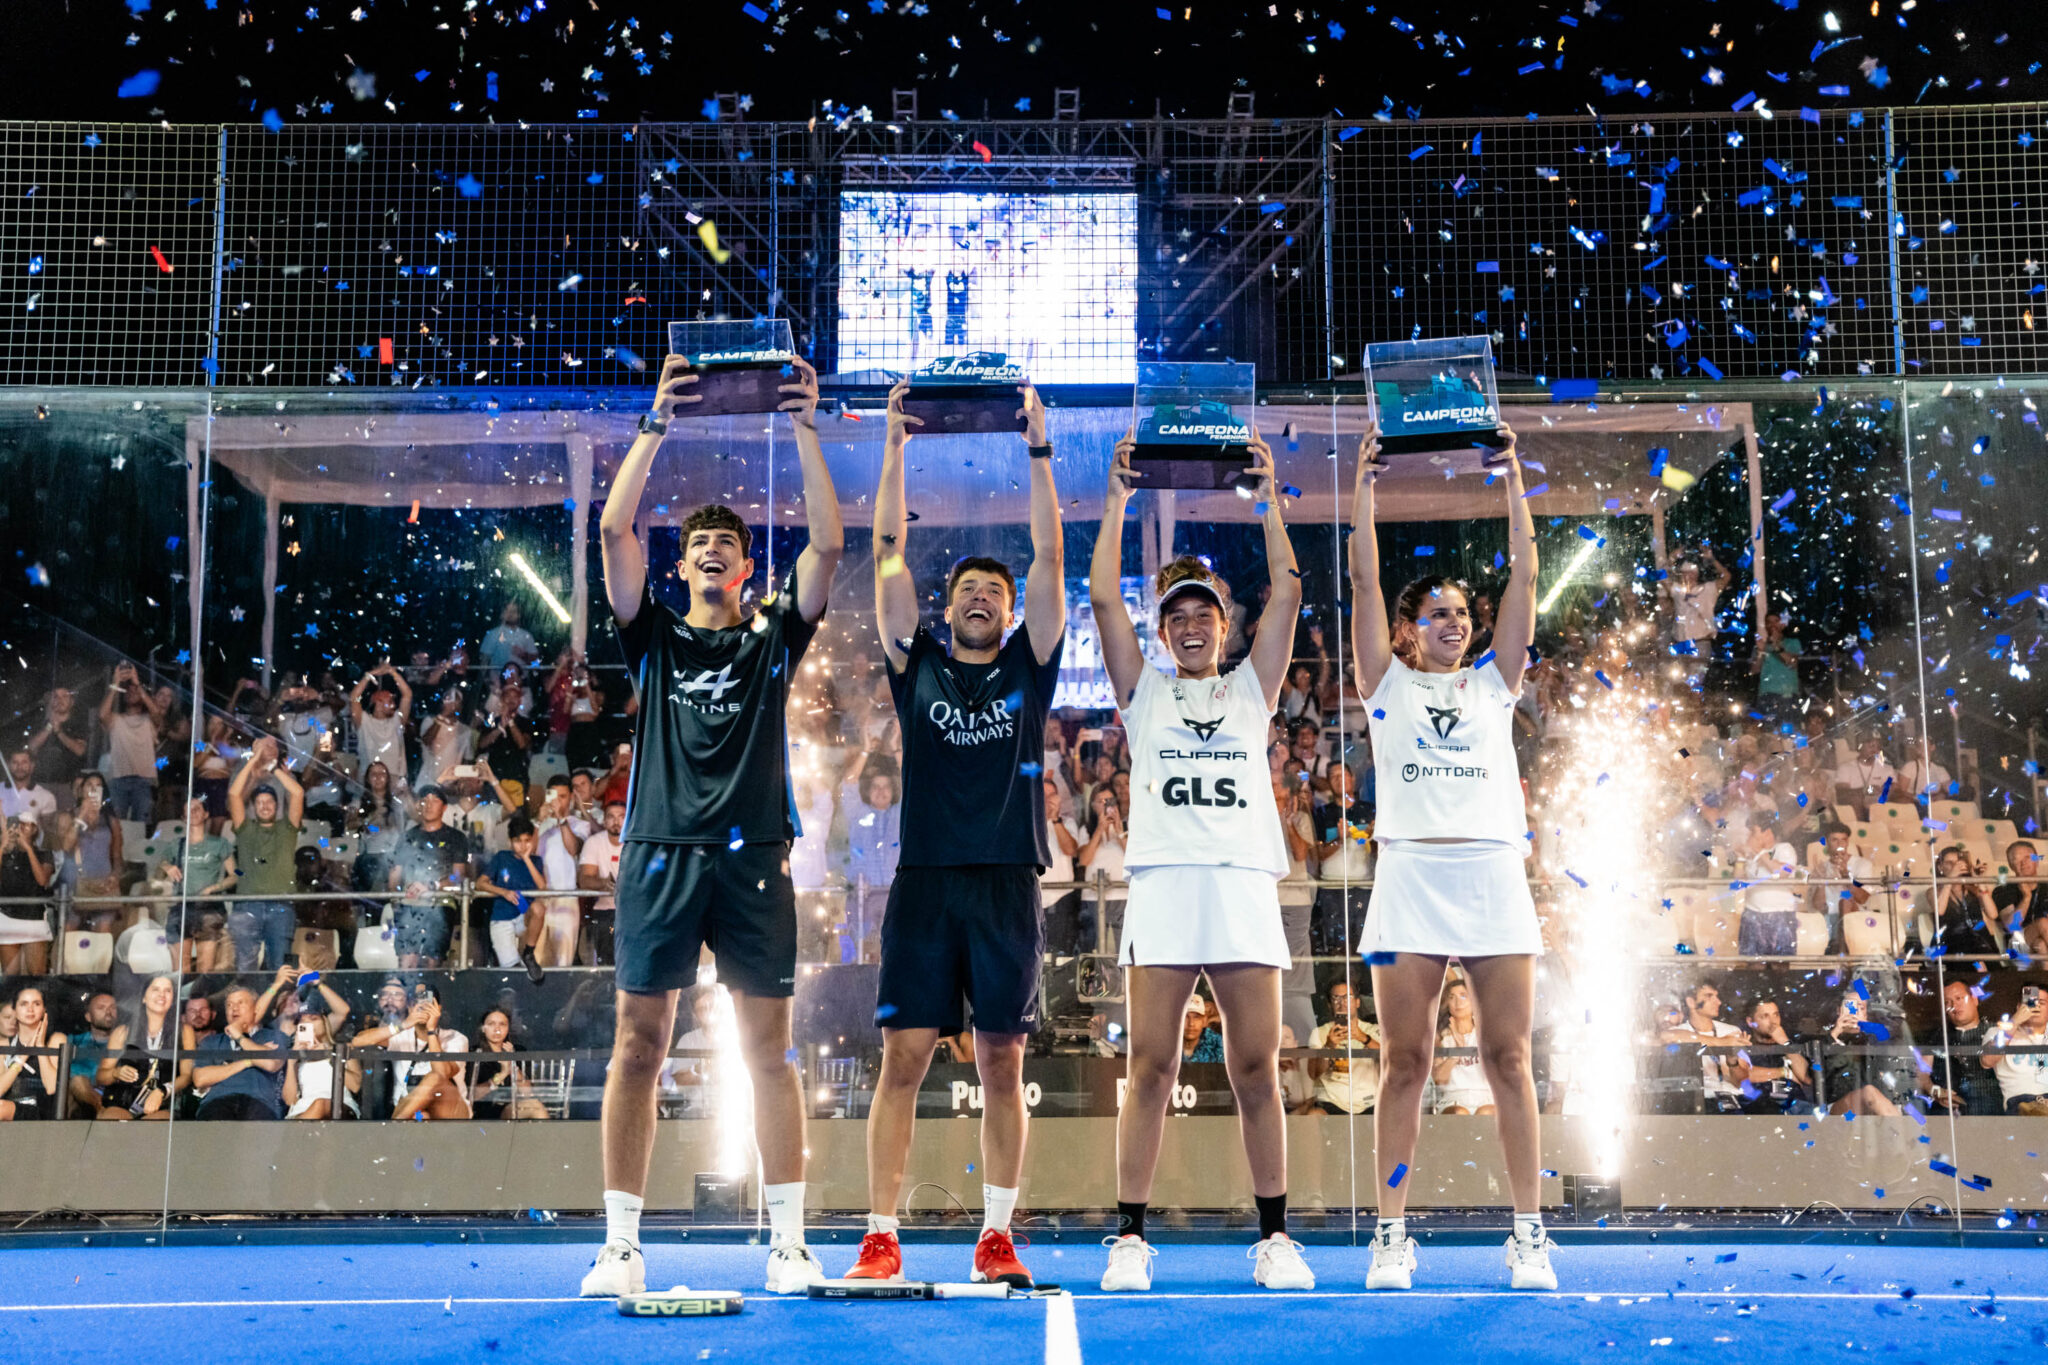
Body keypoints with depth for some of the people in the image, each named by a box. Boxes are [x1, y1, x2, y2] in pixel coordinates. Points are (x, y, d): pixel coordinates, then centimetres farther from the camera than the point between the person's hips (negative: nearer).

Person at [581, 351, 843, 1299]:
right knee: (638, 1043, -1)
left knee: (769, 1049, 1)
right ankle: (621, 1246, 4)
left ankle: (787, 1243, 6)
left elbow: (828, 546, 2)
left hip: (752, 856, 0)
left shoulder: (772, 636, 13)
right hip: (660, 853, 0)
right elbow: (614, 529, 1)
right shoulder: (653, 636, 13)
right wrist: (657, 424, -3)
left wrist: (805, 430, -2)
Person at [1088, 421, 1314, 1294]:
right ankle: (1131, 1237, 1)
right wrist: (1119, 499, 6)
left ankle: (1274, 1236, 8)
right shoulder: (1143, 692, 15)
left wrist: (1267, 500, 7)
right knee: (1150, 1068, -4)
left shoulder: (1251, 689, 17)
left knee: (1256, 1067, 0)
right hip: (1163, 884, -1)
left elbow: (1287, 592, 8)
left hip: (1244, 885, 1)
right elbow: (1103, 597, 7)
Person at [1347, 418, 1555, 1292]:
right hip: (1411, 876, -1)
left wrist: (1511, 482, 9)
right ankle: (1392, 1236, 5)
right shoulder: (1387, 685, 11)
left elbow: (1524, 577, 10)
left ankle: (1529, 1235, 5)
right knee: (1404, 1065, 0)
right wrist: (1364, 485, 5)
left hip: (1493, 875, 2)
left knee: (1509, 1061, 1)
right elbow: (1364, 579, 5)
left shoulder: (1494, 684, 15)